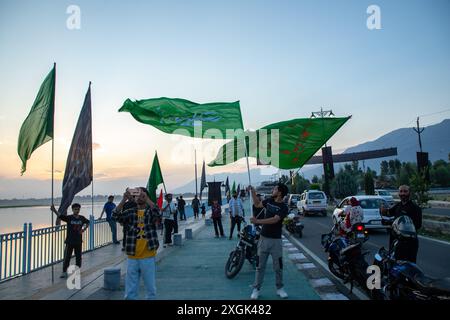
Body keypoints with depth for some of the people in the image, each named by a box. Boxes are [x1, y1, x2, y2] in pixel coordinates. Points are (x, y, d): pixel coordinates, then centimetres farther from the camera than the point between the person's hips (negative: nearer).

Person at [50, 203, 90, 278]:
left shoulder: (82, 218, 0)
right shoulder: (69, 218, -9)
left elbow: (87, 222, 18)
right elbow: (60, 216, -24)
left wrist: (84, 228, -1)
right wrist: (54, 210, -42)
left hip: (78, 241, 3)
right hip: (70, 241, -3)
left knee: (78, 257, 12)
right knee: (67, 257, 1)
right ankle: (64, 272, 12)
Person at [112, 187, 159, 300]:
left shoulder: (150, 212, -1)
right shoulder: (130, 212, 4)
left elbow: (157, 212, -24)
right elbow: (116, 215, -13)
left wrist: (146, 198, -34)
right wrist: (124, 200, -25)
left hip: (148, 257, -2)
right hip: (132, 257, 2)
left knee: (151, 289, 11)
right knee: (130, 291, 12)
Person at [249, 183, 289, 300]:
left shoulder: (284, 207, -13)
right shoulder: (269, 201, 4)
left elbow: (274, 220, -25)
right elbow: (257, 204, 21)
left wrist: (258, 221, -30)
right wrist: (253, 192, 11)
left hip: (276, 240, -4)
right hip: (263, 238, 4)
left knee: (278, 266, 7)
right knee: (260, 266, 7)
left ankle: (280, 288, 24)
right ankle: (256, 289, 14)